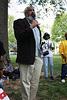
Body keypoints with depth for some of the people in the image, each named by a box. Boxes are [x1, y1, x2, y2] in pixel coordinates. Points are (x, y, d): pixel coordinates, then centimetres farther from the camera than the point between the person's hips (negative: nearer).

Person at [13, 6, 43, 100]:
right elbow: (18, 36, -17)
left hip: (38, 58, 7)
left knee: (35, 83, 11)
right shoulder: (19, 22, 0)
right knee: (26, 83, -2)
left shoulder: (36, 24, 22)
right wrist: (31, 27, -17)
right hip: (27, 58, -6)